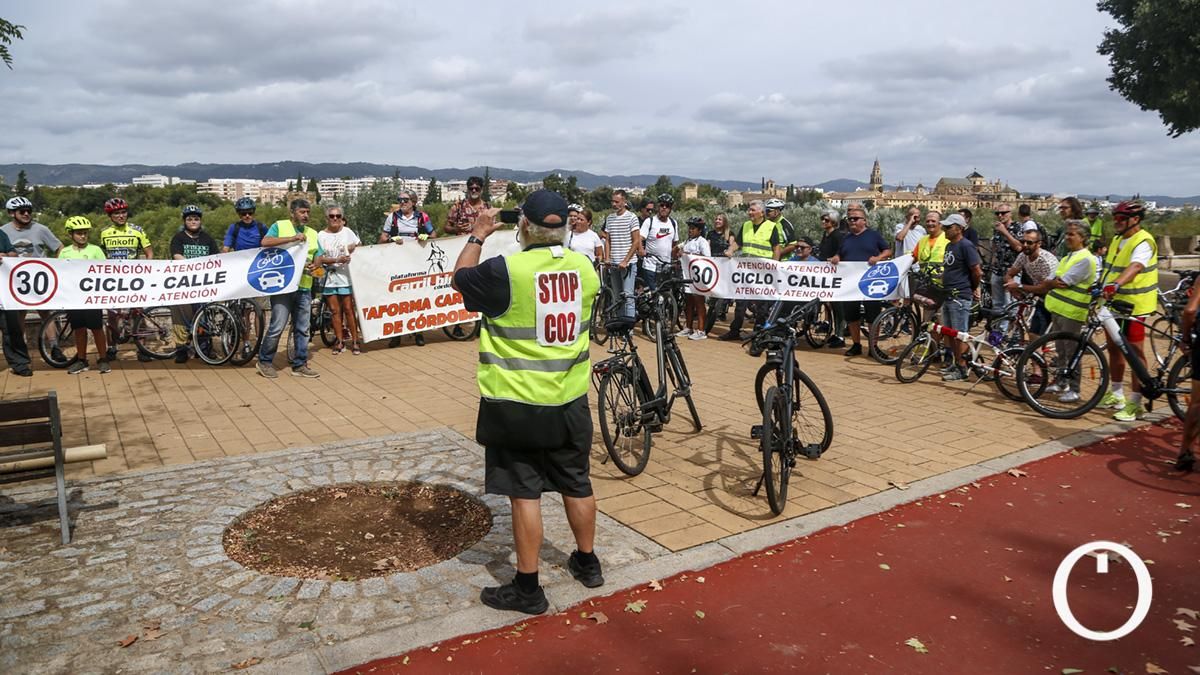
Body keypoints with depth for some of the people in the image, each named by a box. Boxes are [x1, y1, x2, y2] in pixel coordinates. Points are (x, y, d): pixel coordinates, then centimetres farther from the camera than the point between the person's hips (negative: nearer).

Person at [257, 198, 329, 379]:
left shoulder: (313, 233, 18)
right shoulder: (280, 226, 2)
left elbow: (319, 256, 15)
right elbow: (265, 242, -14)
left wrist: (315, 265, -8)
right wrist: (292, 238, -20)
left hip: (304, 287, 5)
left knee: (302, 329, 7)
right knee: (277, 326, -7)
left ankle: (300, 365, 15)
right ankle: (264, 361, 9)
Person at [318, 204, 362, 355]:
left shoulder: (347, 232, 3)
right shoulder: (321, 235, 1)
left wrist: (354, 248, -10)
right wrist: (337, 260, -19)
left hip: (346, 276, -1)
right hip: (329, 277, 1)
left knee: (348, 309, -2)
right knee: (335, 311, 5)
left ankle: (355, 341, 5)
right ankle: (340, 341, 13)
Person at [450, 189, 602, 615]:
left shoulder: (505, 270, -17)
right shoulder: (584, 267, -2)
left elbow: (461, 276, 3)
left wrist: (477, 236, 17)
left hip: (517, 405, -5)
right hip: (570, 400, 5)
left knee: (525, 493, 4)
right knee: (576, 484, 18)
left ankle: (527, 588, 14)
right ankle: (587, 563, 36)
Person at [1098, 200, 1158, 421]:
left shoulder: (1143, 242, -16)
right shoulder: (1118, 240, 12)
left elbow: (1135, 267, -35)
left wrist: (1116, 285, -50)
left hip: (1134, 305, -9)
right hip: (1114, 302, 9)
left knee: (1135, 352, -4)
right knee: (1114, 347, 16)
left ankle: (1136, 403, 1)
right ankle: (1116, 395, 30)